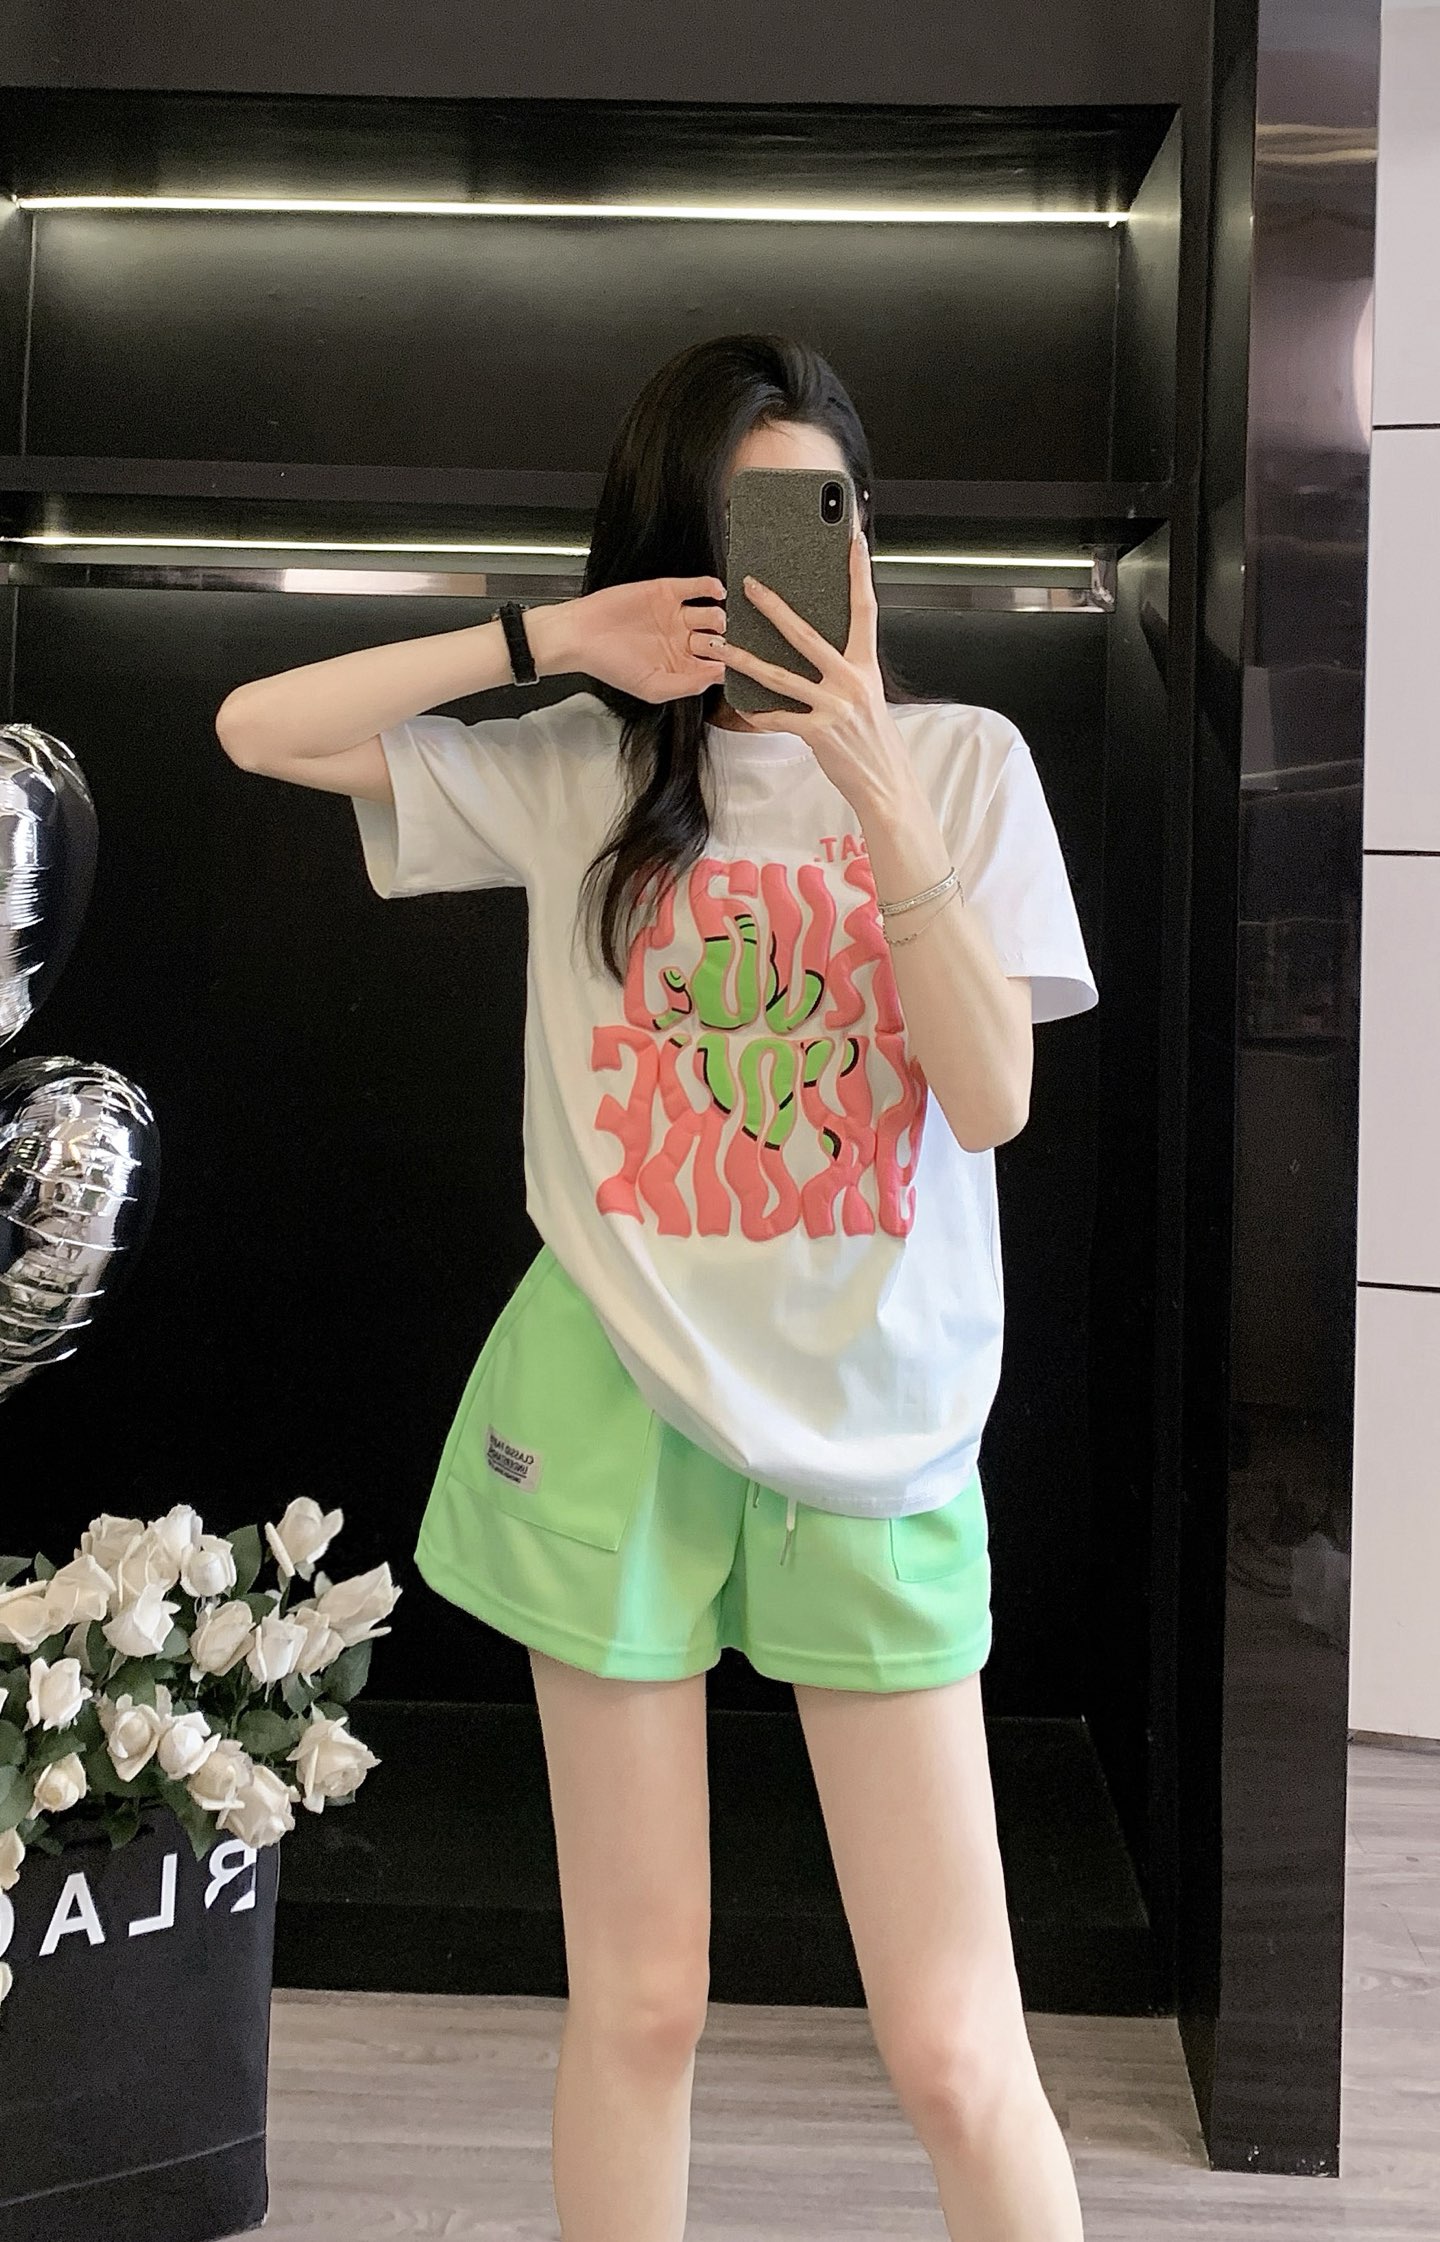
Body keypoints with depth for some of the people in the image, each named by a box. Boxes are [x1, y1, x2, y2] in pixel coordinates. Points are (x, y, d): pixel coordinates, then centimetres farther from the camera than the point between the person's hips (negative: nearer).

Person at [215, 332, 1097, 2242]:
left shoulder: (963, 760, 2)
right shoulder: (579, 774, 5)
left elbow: (991, 1099, -8)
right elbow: (259, 726, 4)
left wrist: (873, 786, -17)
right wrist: (554, 638, -5)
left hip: (873, 1431, 0)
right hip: (618, 1415, 1)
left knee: (956, 2050, 0)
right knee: (637, 2006, 11)